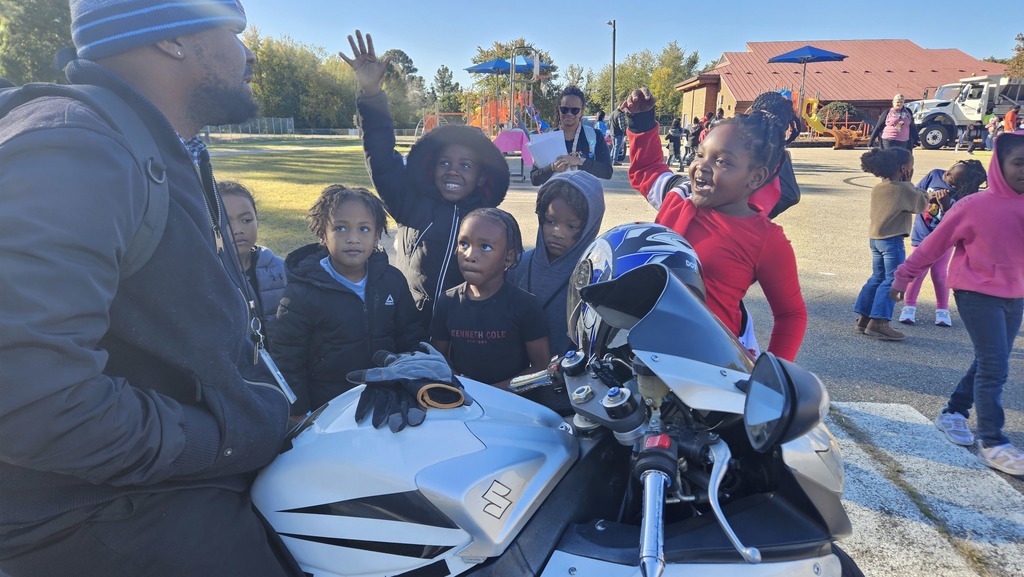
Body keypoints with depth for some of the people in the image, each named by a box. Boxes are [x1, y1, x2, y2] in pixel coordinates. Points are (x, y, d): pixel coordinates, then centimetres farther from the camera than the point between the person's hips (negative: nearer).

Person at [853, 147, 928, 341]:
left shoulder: (877, 189, 11)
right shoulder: (904, 189, -11)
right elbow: (921, 204, 1)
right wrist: (909, 183, 8)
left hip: (874, 238, 8)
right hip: (893, 240, -8)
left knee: (877, 278, 16)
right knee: (892, 280, -4)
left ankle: (863, 318, 16)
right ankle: (878, 322, -8)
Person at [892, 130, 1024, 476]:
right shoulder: (975, 206, -13)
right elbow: (934, 245, -6)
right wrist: (904, 276, -3)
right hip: (978, 293, -6)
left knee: (989, 363, 15)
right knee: (994, 366, -9)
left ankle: (954, 412, 34)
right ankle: (992, 444, -1)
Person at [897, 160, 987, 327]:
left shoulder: (965, 195, -17)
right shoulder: (935, 175, -11)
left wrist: (945, 205, -37)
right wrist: (929, 197, -23)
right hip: (922, 234, 1)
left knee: (939, 272, -1)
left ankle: (942, 310, 15)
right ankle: (909, 306, 11)